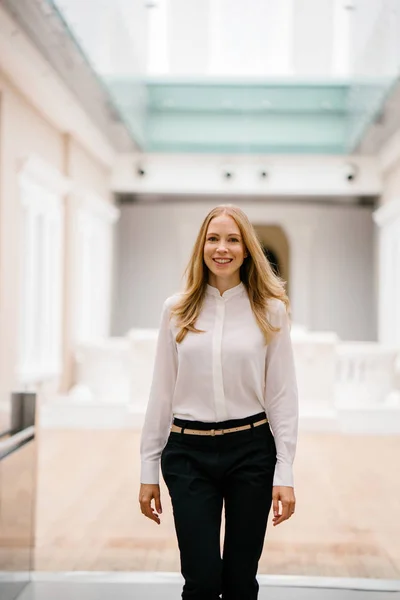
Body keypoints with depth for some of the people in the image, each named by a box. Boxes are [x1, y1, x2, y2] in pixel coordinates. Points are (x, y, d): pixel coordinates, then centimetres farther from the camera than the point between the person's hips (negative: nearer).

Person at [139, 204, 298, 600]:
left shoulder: (271, 310, -1)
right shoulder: (177, 310, 3)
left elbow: (283, 395, -1)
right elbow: (161, 393, 5)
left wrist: (285, 472, -5)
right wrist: (149, 469, 5)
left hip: (251, 451, 0)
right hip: (188, 452, 0)